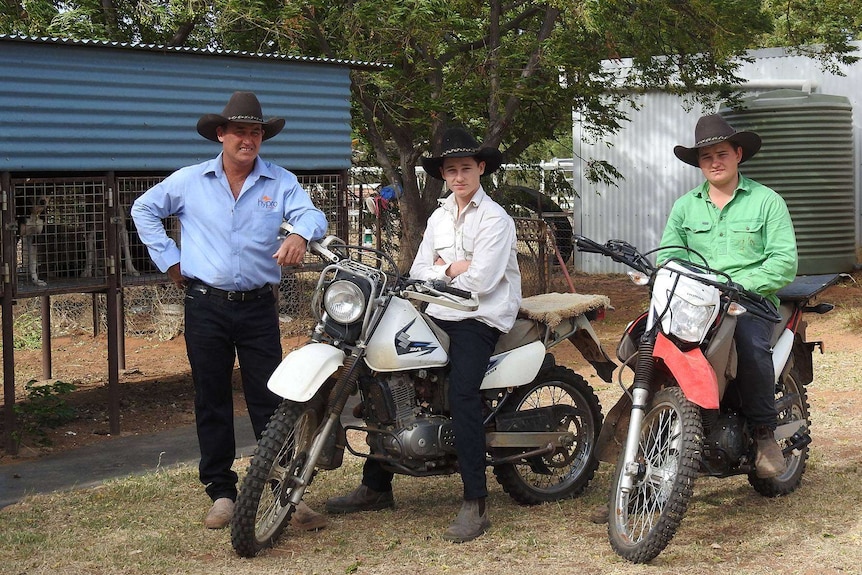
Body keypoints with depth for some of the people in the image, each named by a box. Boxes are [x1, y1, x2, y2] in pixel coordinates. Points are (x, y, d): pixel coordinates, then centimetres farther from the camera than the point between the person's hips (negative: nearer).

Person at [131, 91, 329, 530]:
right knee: (212, 403, 7)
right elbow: (144, 209, 16)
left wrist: (300, 234, -36)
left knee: (270, 402, -1)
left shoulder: (280, 182, 2)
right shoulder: (190, 181, 5)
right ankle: (221, 493, 16)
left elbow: (312, 214, -12)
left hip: (259, 307, -1)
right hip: (206, 307, 1)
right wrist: (168, 259, 8)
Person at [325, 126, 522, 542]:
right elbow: (418, 271, 10)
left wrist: (440, 274, -1)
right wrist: (450, 269, -9)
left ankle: (475, 504, -28)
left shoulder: (495, 219, -6)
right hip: (439, 316, 8)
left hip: (480, 319, -8)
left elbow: (481, 281, -16)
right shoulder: (439, 217, 18)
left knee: (461, 394, -29)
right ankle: (376, 485, 8)